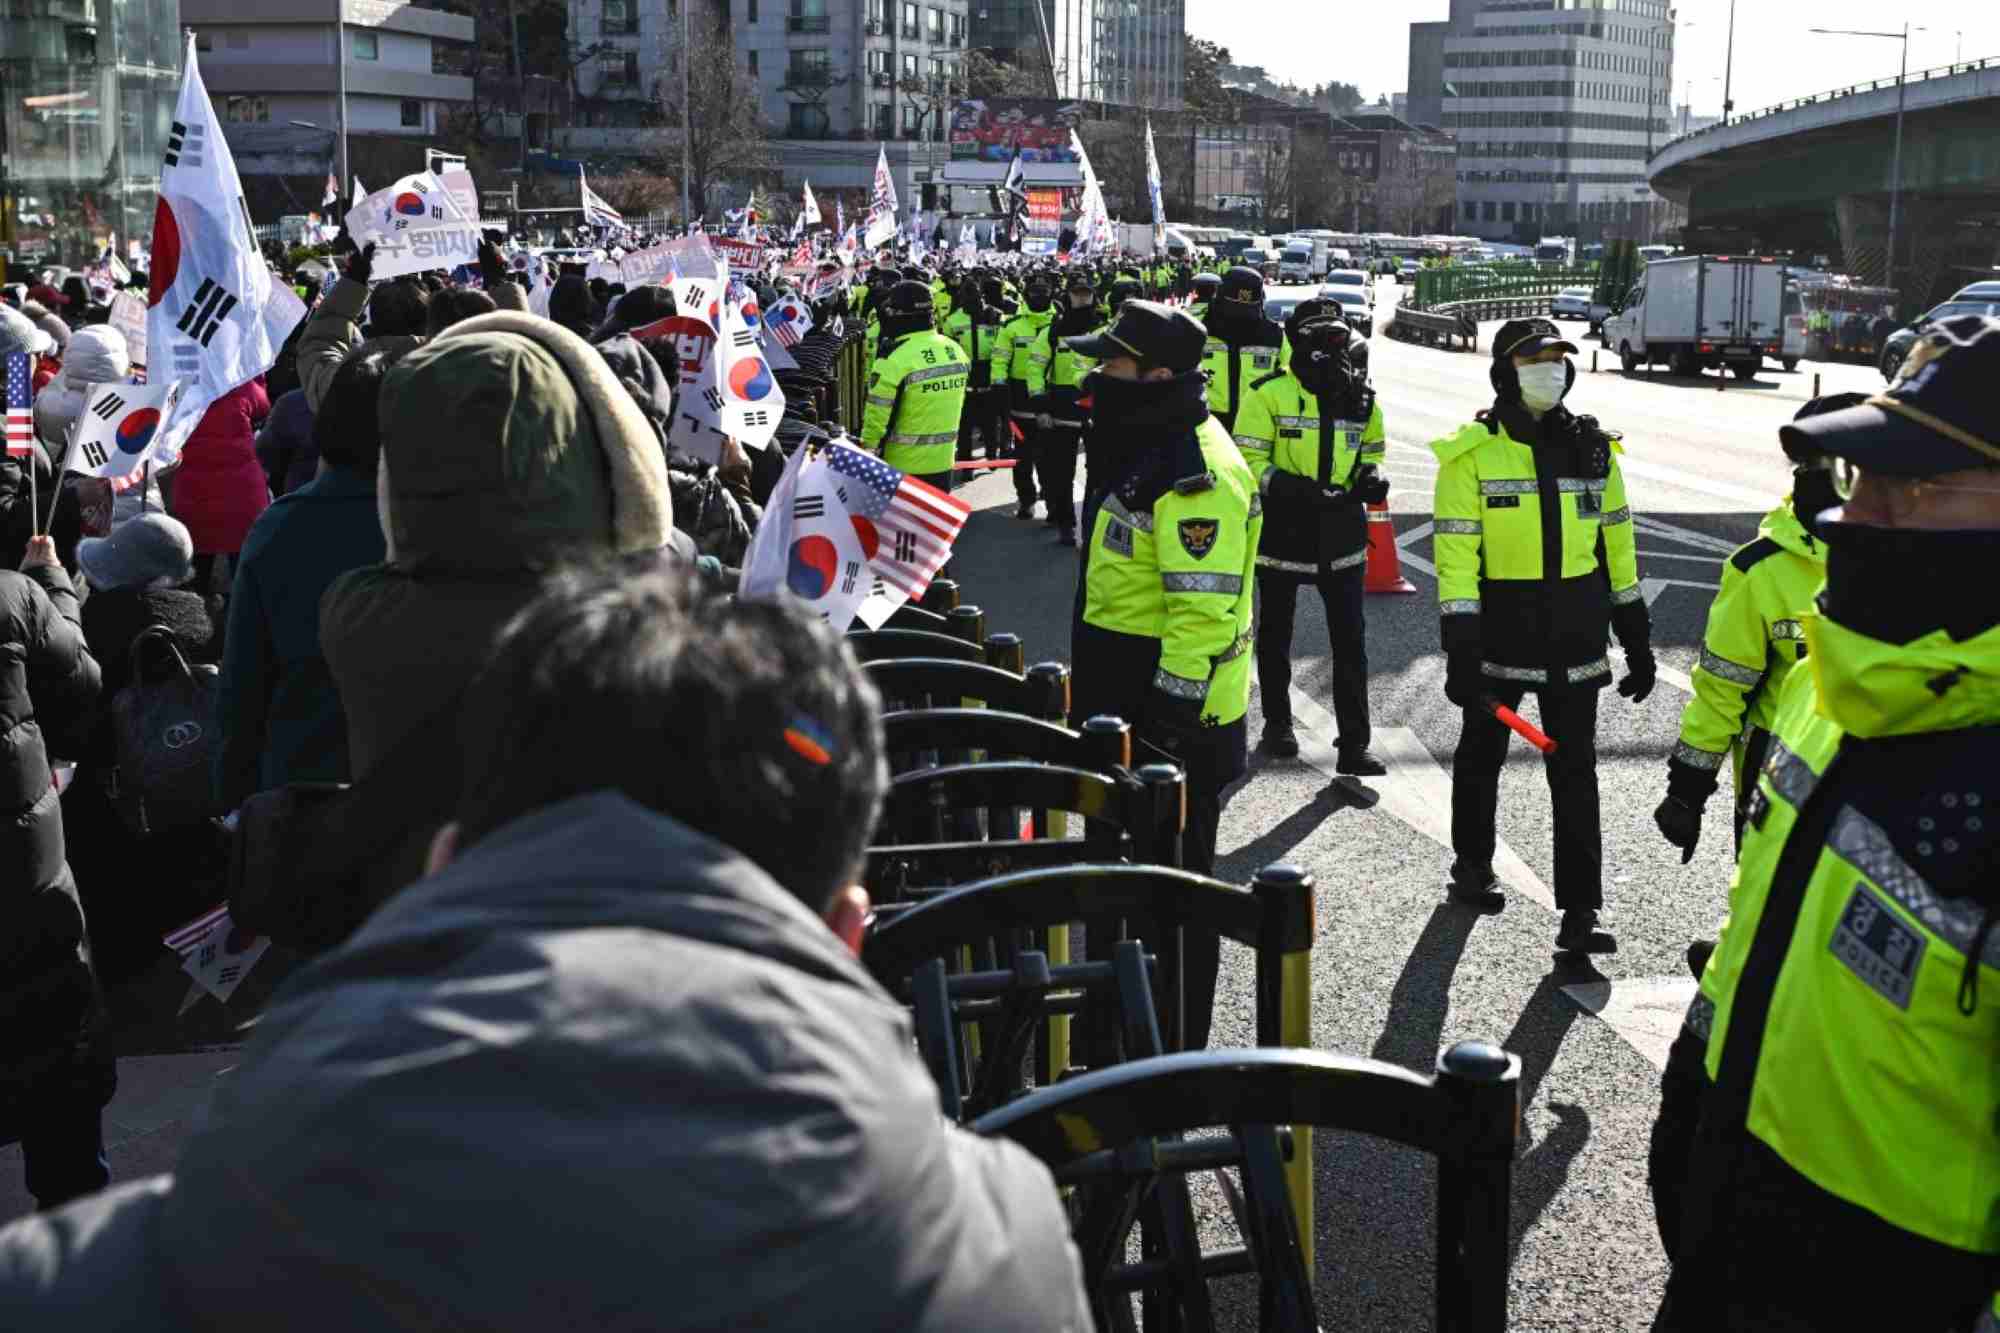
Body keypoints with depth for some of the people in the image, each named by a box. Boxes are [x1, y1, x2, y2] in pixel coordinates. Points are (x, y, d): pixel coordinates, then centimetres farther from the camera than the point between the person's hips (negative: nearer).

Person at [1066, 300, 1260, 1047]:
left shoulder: (1195, 477, -22)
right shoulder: (1143, 452, 13)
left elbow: (1205, 614, -26)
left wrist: (1169, 722, -25)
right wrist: (1096, 701, 25)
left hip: (1173, 729, -11)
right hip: (1126, 713, 11)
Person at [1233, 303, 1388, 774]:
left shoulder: (1360, 396, 5)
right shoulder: (1268, 393, -10)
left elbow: (1371, 448, 19)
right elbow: (1247, 460, -11)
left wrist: (1370, 476, -2)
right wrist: (1281, 484, -27)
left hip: (1342, 532, 3)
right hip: (1282, 529, -3)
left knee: (1350, 641, -1)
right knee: (1276, 633, 14)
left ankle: (1354, 744, 2)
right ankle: (1277, 722, 33)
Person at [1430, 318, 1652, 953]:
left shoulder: (1591, 446, 5)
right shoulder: (1472, 452, -8)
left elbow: (1616, 543, 11)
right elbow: (1456, 554, -12)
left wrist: (1637, 639, 11)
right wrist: (1460, 650, -18)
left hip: (1575, 637, 3)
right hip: (1500, 632, -2)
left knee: (1575, 769, 0)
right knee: (1482, 753, 16)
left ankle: (1580, 911, 2)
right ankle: (1472, 865, 39)